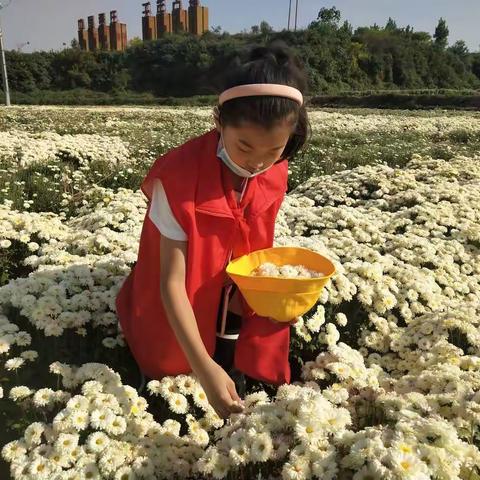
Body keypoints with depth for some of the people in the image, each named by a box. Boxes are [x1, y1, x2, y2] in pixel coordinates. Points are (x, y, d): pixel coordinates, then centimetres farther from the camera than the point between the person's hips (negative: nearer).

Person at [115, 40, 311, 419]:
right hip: (183, 313, -3)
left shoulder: (276, 173, -17)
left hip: (237, 300, 4)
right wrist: (204, 368, -38)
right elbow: (172, 282, -33)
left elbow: (257, 243, -1)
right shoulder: (178, 177, -35)